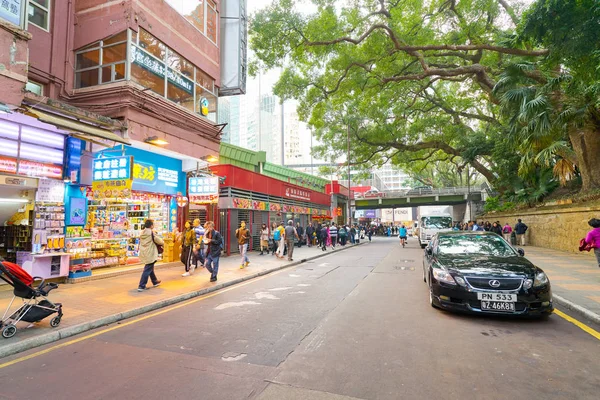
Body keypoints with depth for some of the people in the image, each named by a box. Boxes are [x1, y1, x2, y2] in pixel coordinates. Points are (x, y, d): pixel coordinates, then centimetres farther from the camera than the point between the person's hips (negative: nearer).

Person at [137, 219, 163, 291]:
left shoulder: (142, 233, 6)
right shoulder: (151, 232, -15)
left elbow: (141, 242, 13)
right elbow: (158, 240, -11)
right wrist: (163, 243, 11)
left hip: (144, 254, 8)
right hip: (150, 254, -8)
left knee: (150, 267, 22)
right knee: (147, 270, -3)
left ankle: (155, 281, 38)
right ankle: (141, 286, -5)